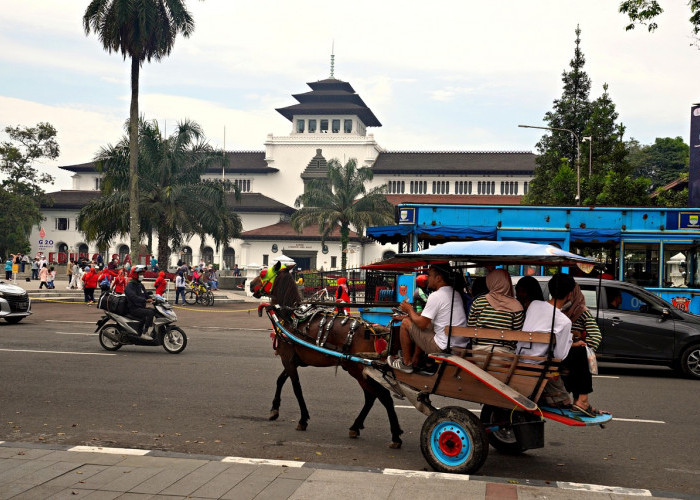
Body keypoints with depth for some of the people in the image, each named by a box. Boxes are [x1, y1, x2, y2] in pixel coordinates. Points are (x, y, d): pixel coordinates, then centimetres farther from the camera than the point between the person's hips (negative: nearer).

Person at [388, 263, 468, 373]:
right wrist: (413, 313, 21)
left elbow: (421, 324, -11)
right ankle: (415, 360, 30)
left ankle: (406, 363, 14)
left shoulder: (436, 296, -15)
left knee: (406, 323, 3)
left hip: (443, 348, -9)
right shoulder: (456, 294, 12)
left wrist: (409, 310, 6)